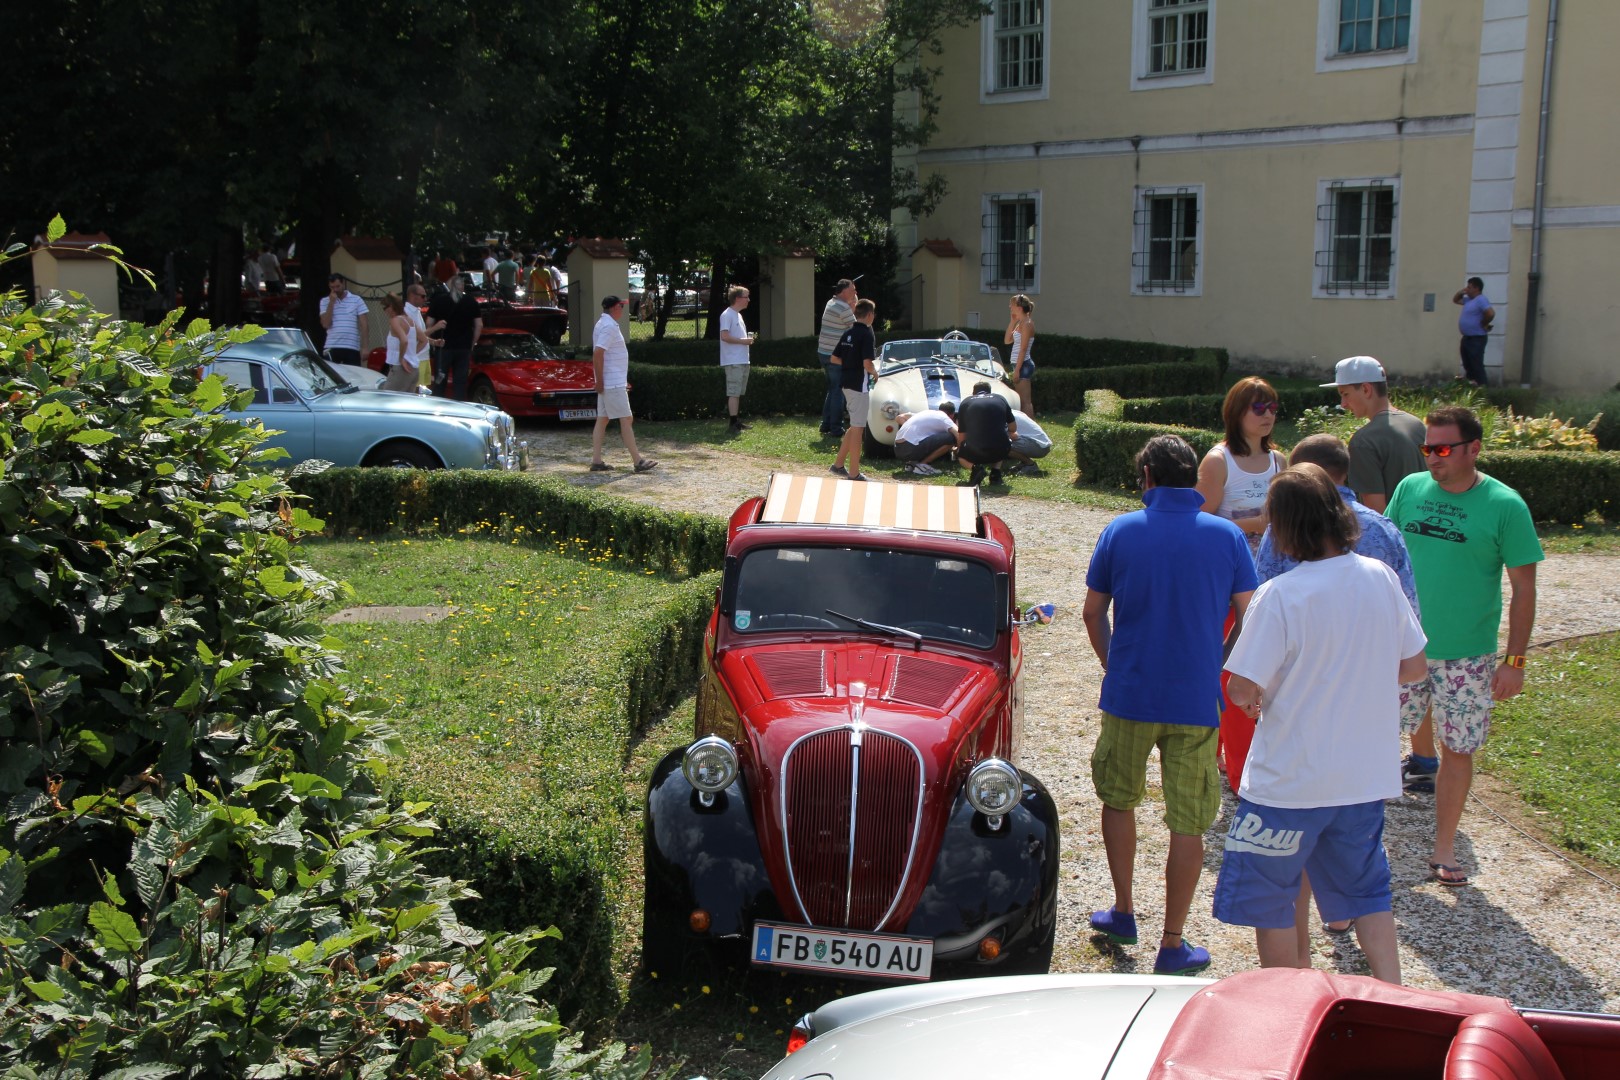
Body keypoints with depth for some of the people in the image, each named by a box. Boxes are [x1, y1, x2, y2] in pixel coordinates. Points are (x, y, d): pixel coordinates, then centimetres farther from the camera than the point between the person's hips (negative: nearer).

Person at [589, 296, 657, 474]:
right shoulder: (609, 327, -16)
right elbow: (597, 354, -24)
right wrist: (600, 381, -22)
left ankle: (596, 461, 10)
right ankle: (638, 461, -5)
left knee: (602, 420, 9)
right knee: (626, 420, -7)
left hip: (613, 382, 10)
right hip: (613, 384, -10)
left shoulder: (605, 324, 15)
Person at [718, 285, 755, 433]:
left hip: (742, 360, 10)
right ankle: (734, 424, -10)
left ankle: (735, 421, 18)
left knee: (738, 392, 13)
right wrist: (743, 340, -17)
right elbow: (724, 336, -21)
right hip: (733, 361, -10)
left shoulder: (738, 315, 19)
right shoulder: (727, 315, -12)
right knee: (734, 392, -10)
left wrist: (748, 338, 8)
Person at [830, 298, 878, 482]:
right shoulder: (867, 334, -14)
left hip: (847, 383, 8)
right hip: (859, 384, -8)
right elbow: (867, 363, -22)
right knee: (857, 428, -2)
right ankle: (854, 473, 2)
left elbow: (835, 358, 13)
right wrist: (875, 372, -3)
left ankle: (838, 464, 20)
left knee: (855, 426, 19)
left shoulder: (848, 333, 9)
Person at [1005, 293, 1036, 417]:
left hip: (1023, 365, -10)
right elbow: (1007, 341, 17)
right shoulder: (1020, 323, 14)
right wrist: (1012, 322, 10)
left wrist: (1017, 370, -20)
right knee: (1022, 401, 12)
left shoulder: (1027, 323, -13)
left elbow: (1023, 349, -18)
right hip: (1019, 365, 10)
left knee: (1025, 401, -10)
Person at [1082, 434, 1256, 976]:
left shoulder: (1120, 531, -2)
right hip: (1198, 702, -1)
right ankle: (1172, 947, 13)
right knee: (1188, 824, 6)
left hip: (1129, 694, 1)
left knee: (1119, 799, 22)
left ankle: (1124, 913, 31)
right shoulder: (1227, 536, -2)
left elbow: (1093, 612, 4)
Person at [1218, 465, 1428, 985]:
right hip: (1367, 774, 6)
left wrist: (1251, 695, 2)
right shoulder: (1381, 578, -3)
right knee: (1367, 891, 22)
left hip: (1289, 781, -5)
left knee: (1268, 901, 13)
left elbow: (1242, 690, -20)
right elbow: (1413, 666, 7)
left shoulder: (1279, 595, -21)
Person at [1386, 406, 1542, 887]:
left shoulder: (1505, 505, -10)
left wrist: (1515, 660, -9)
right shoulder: (1410, 489, 0)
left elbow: (1523, 588, -7)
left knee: (1456, 750, 7)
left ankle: (1444, 850, 21)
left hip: (1467, 655, -3)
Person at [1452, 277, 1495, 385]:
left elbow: (1491, 313, -29)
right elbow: (1455, 300, 30)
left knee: (1476, 365, -9)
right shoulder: (1469, 300, 15)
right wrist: (1461, 292, 11)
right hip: (1467, 338, 10)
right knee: (1468, 365, 17)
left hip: (1477, 339, -10)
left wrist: (1483, 324, -14)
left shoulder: (1480, 300, -17)